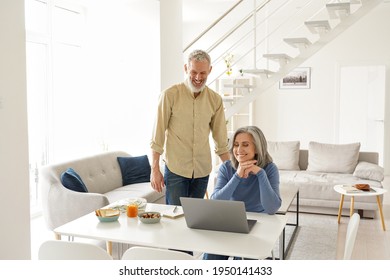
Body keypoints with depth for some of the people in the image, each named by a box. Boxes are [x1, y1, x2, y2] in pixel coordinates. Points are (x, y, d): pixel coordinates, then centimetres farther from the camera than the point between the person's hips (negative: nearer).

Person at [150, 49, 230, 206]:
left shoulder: (215, 100, 3)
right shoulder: (170, 95, -8)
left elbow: (221, 140, 9)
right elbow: (158, 135, -6)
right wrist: (155, 169, -8)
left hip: (202, 170, 3)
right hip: (175, 169, -3)